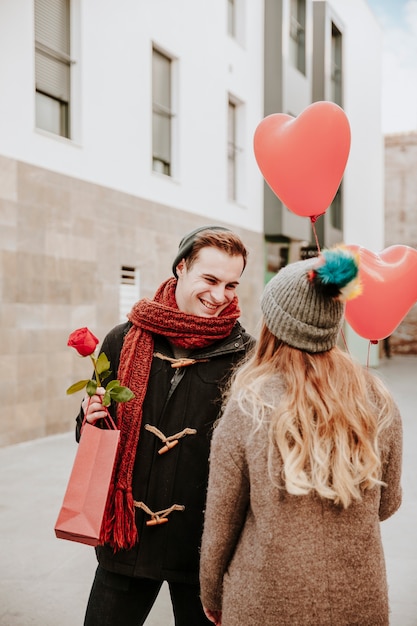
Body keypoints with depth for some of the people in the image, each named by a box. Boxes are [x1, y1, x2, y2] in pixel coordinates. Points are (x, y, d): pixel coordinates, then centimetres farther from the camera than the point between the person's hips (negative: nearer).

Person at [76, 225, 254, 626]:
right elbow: (90, 435, 11)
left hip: (203, 544, -2)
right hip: (126, 539, 2)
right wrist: (92, 419, -10)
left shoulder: (244, 355, -7)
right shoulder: (124, 341, 0)